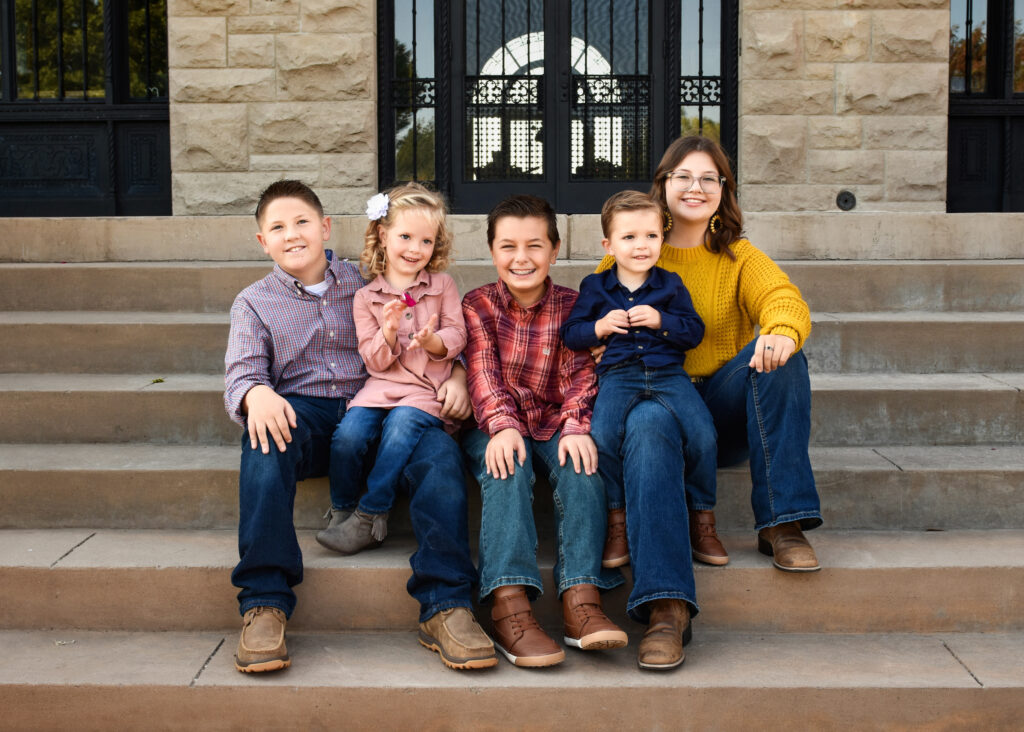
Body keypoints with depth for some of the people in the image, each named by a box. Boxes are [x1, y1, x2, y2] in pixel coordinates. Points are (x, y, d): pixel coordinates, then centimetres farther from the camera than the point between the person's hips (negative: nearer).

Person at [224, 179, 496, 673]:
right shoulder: (254, 303, 15)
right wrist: (256, 394, -25)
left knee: (439, 450, -30)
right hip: (300, 412, -1)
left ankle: (445, 607, -31)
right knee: (264, 439, -38)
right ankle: (264, 603, -35)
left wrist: (455, 375, -5)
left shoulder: (364, 284, 17)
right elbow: (241, 373, 1)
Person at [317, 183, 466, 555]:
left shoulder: (443, 285, 9)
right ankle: (342, 511, -2)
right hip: (382, 385, 2)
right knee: (348, 434, -24)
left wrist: (432, 341, -19)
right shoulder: (366, 297, 10)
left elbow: (457, 336, 3)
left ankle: (369, 519, -22)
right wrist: (388, 334, -15)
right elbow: (375, 361, 6)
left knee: (401, 425, -32)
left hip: (427, 389, -2)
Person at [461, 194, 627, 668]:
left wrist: (576, 427, -23)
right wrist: (501, 425, -29)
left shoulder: (571, 306, 8)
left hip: (554, 425, 2)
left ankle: (581, 598, -40)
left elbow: (578, 374, -2)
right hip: (497, 428, -1)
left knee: (581, 464, -30)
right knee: (507, 467, -34)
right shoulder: (478, 305, 5)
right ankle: (509, 603, -47)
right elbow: (483, 373, -9)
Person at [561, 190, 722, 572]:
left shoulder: (670, 284, 13)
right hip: (618, 375, -1)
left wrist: (661, 321, -9)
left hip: (668, 372, 1)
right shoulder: (595, 287, 12)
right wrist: (600, 327, -8)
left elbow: (695, 331, 7)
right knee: (602, 436, -29)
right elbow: (569, 334, 10)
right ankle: (616, 521, -11)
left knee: (703, 436, -22)